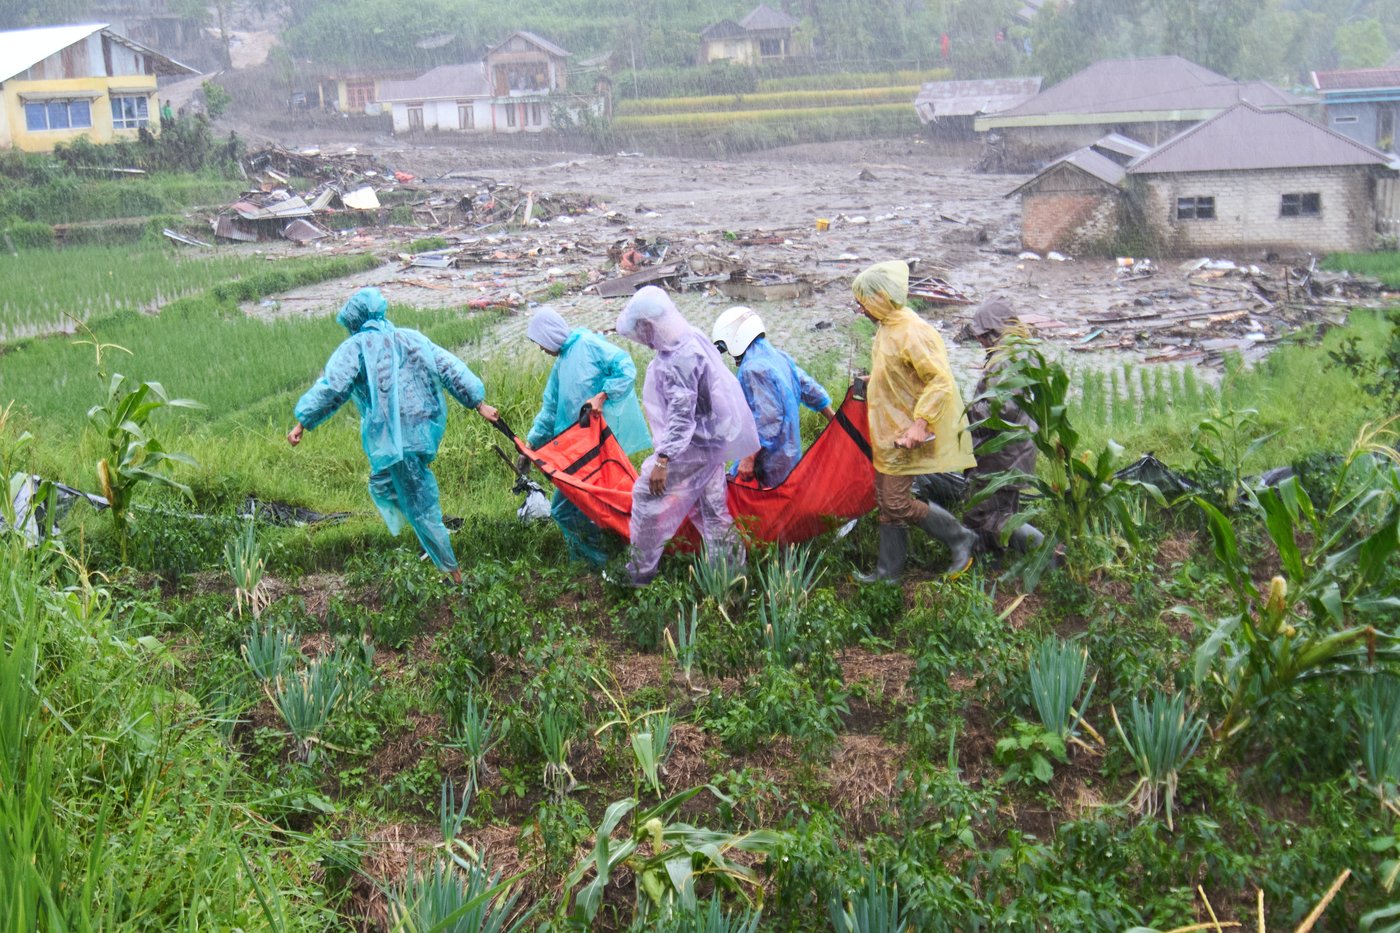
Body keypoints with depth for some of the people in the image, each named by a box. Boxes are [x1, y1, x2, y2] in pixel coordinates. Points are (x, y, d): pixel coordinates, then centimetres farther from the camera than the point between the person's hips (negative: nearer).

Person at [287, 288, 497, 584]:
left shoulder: (355, 348, -2)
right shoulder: (412, 338, 13)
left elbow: (331, 389, -9)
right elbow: (452, 371, 9)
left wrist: (302, 424, -2)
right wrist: (479, 404, 9)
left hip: (392, 440, -6)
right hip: (425, 430, 6)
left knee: (420, 507, 0)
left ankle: (452, 572, 3)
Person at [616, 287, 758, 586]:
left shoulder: (678, 358, -25)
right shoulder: (691, 339, 6)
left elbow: (681, 415, -28)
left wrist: (662, 460, -29)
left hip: (692, 446, -10)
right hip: (711, 442, 10)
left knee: (647, 497, -1)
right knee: (712, 508, 16)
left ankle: (641, 572, 9)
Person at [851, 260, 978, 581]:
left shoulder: (911, 333, -23)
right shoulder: (887, 327, 7)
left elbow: (941, 382, -26)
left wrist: (920, 423, -30)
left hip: (906, 432, -10)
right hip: (888, 430, 10)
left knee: (897, 502, -8)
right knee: (886, 500, 13)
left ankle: (960, 539, 7)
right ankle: (890, 569, 23)